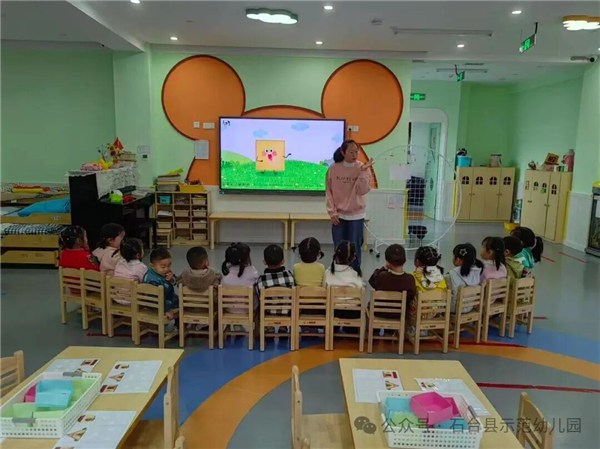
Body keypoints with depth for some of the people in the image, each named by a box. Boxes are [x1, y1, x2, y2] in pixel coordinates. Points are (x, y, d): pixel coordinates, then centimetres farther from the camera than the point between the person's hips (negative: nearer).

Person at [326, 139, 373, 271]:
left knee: (354, 249, 5)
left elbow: (362, 190, -17)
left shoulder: (363, 168, -6)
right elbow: (329, 192, 0)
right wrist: (332, 212, -5)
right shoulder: (333, 169, -4)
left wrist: (362, 171, -25)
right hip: (339, 215, 1)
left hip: (356, 216, -1)